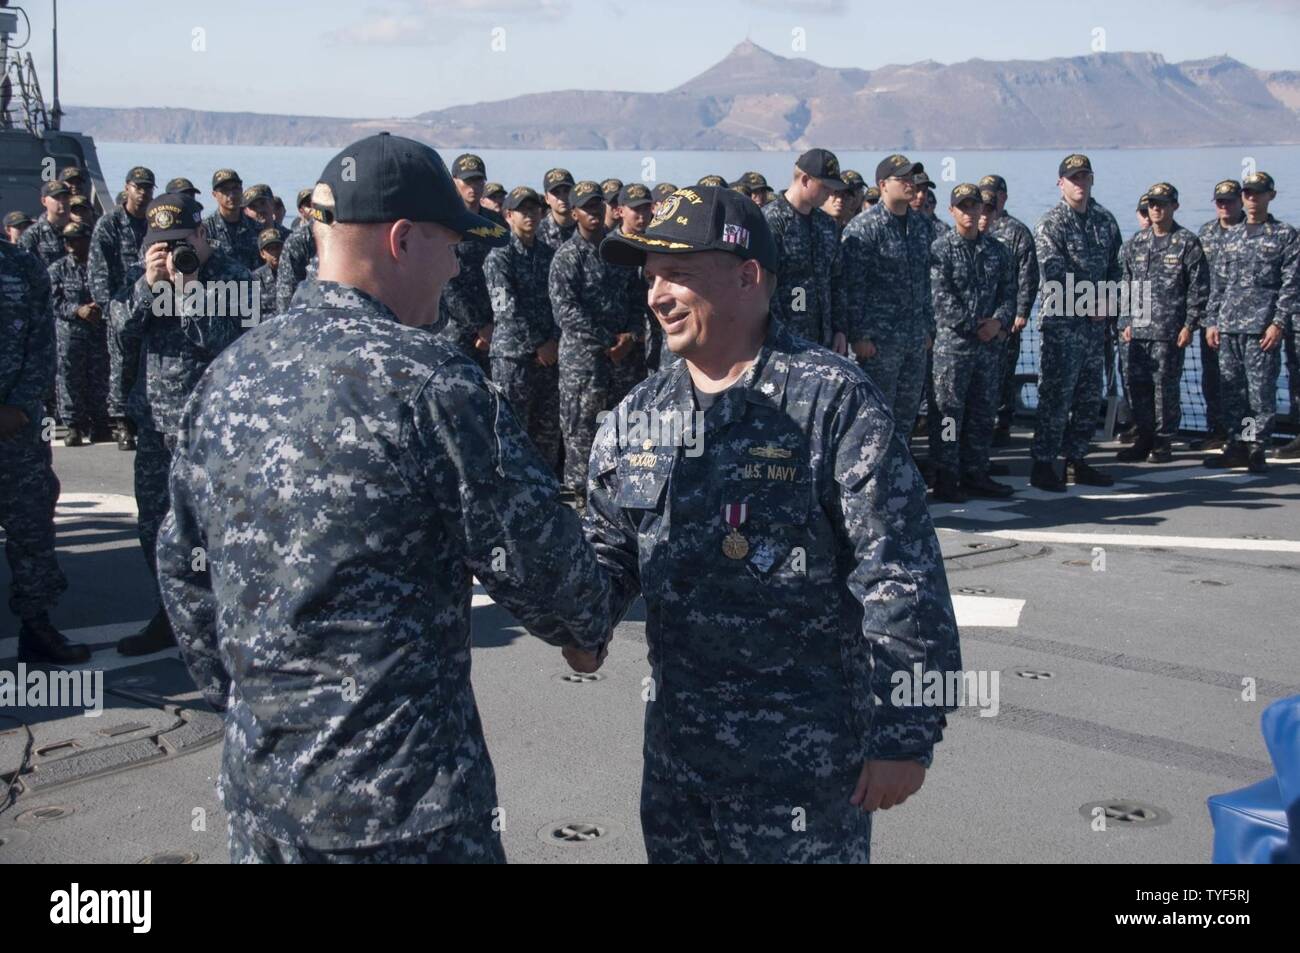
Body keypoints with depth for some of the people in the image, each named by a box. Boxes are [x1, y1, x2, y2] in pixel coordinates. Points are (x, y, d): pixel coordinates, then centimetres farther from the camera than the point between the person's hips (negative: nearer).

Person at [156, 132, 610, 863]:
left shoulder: (228, 376, 4)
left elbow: (184, 567, 11)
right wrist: (592, 626, 7)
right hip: (402, 792, -6)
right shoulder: (428, 380, -17)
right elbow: (536, 557, -13)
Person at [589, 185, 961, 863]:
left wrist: (903, 733, -16)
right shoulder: (638, 415, 6)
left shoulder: (833, 401, -13)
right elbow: (609, 545, 17)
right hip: (675, 743, 6)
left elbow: (901, 582, -15)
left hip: (805, 756, -6)